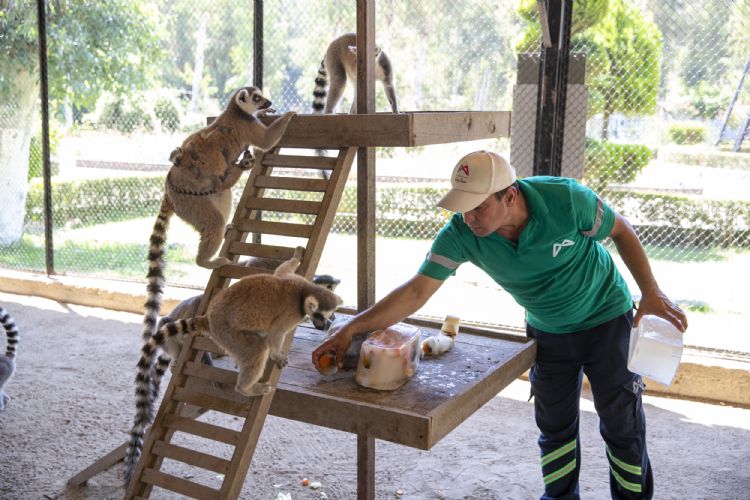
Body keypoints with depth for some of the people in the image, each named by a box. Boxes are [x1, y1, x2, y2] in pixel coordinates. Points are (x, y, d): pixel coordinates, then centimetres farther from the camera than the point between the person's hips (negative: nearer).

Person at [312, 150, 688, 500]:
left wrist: (651, 292, -13)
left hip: (606, 317, -2)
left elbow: (621, 231, -12)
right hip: (547, 331, 3)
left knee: (622, 422, 6)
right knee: (555, 424, 13)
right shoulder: (460, 233, -25)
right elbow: (417, 291, -26)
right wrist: (351, 329, -33)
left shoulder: (565, 199, -31)